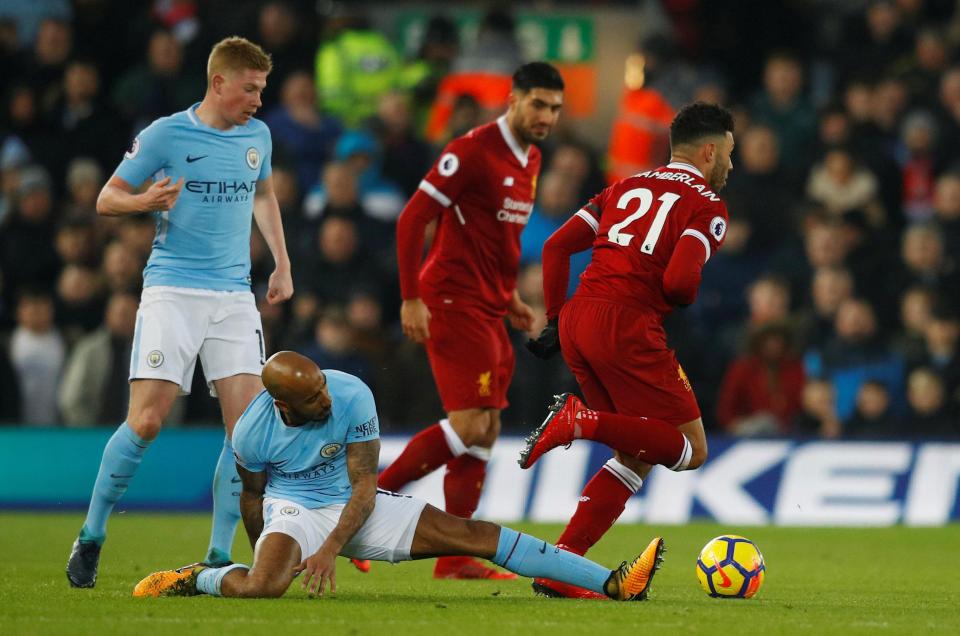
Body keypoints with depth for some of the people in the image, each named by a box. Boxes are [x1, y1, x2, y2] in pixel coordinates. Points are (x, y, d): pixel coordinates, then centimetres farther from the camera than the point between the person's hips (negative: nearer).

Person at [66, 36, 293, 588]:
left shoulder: (257, 135, 10)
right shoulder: (166, 134, -5)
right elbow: (106, 199, 0)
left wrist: (282, 265, 24)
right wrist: (145, 201, -21)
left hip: (235, 297, 5)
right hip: (172, 290, -4)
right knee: (147, 421, -13)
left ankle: (219, 556, 2)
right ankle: (91, 538, 4)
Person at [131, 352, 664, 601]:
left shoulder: (353, 397, -21)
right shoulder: (253, 430, -20)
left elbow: (364, 488, -17)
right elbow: (252, 495, 0)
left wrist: (330, 548, -29)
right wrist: (265, 555, 10)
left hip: (358, 508, 2)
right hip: (292, 512, -2)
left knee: (474, 534, -9)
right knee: (261, 586, -39)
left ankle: (613, 583, -12)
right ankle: (195, 579, -4)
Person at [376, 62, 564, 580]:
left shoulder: (529, 160, 14)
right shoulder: (473, 151, -14)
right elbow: (412, 219, -15)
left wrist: (509, 296, 20)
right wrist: (411, 299, -19)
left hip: (487, 308, 9)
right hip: (453, 300, -9)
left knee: (485, 431, 6)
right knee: (471, 426, -16)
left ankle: (455, 559, 9)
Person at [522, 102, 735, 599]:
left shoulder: (627, 188, 22)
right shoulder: (706, 206, 1)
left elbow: (556, 246, 16)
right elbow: (678, 279, -14)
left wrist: (555, 320, 20)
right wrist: (687, 300, 9)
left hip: (575, 321, 7)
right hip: (627, 325, -7)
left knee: (636, 457, 17)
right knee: (690, 450, 3)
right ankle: (584, 421, -16)